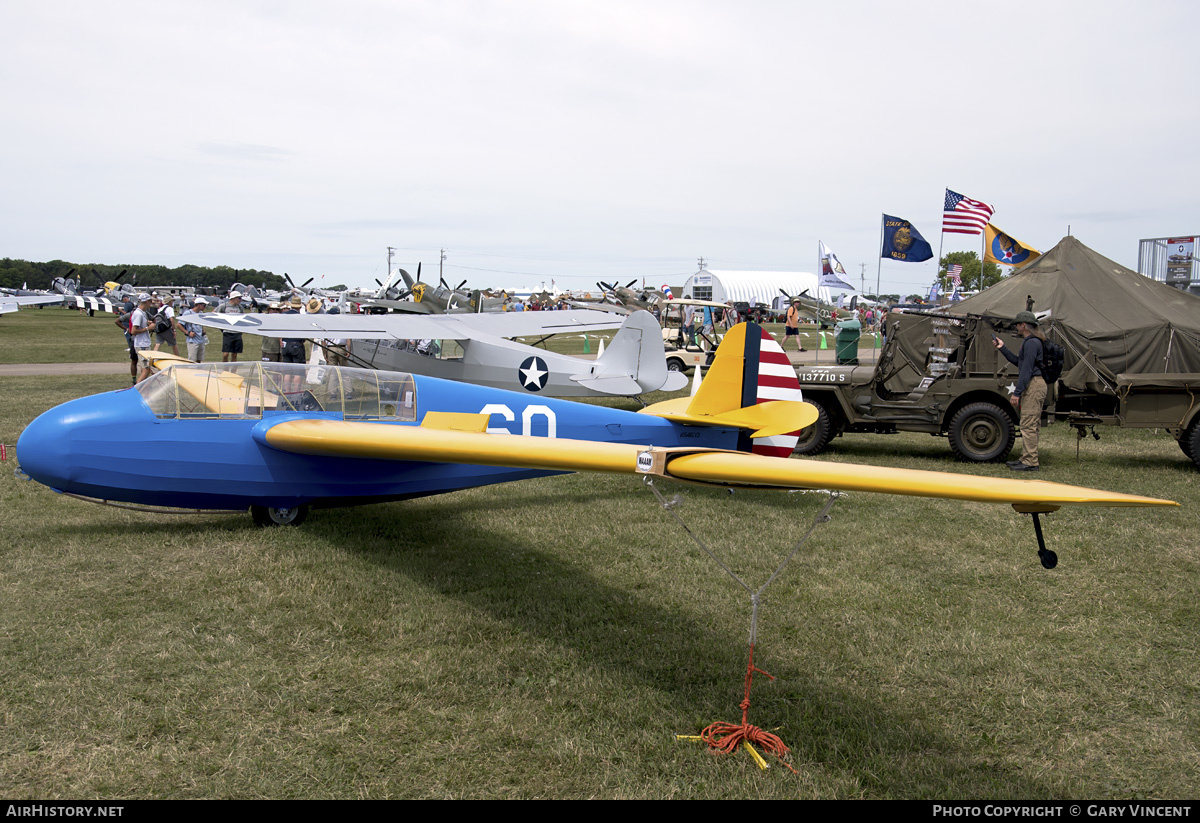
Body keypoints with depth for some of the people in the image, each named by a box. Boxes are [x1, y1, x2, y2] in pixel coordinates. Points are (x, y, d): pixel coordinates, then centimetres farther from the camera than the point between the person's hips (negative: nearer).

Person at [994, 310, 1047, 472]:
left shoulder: (1032, 343, -15)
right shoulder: (1029, 341, 19)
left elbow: (1027, 369, -19)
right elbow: (1018, 361, 25)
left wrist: (1017, 392, -20)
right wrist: (1003, 348, 24)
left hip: (1034, 385, -11)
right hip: (1032, 385, 11)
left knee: (1028, 425, -10)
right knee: (1029, 425, 14)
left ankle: (1030, 462, -8)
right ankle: (1026, 458, 20)